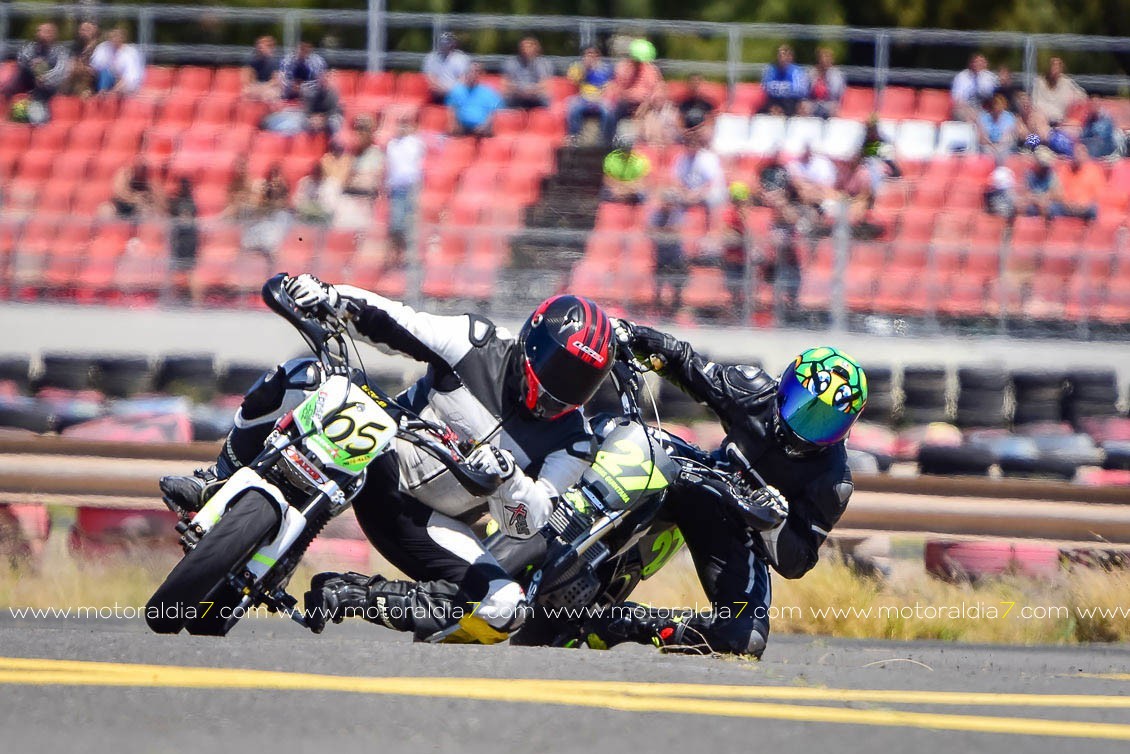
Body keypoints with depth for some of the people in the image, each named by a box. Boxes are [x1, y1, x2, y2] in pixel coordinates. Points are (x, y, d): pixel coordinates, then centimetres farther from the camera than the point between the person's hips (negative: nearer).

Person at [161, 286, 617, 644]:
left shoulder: (570, 444, -9)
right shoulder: (479, 345, -10)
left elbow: (526, 524, -16)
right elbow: (390, 320, -9)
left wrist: (506, 478, -40)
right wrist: (328, 295, -28)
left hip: (422, 518, 1)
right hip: (379, 456, 0)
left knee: (504, 611, -26)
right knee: (298, 380, -24)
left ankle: (349, 597, -18)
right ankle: (219, 483, -7)